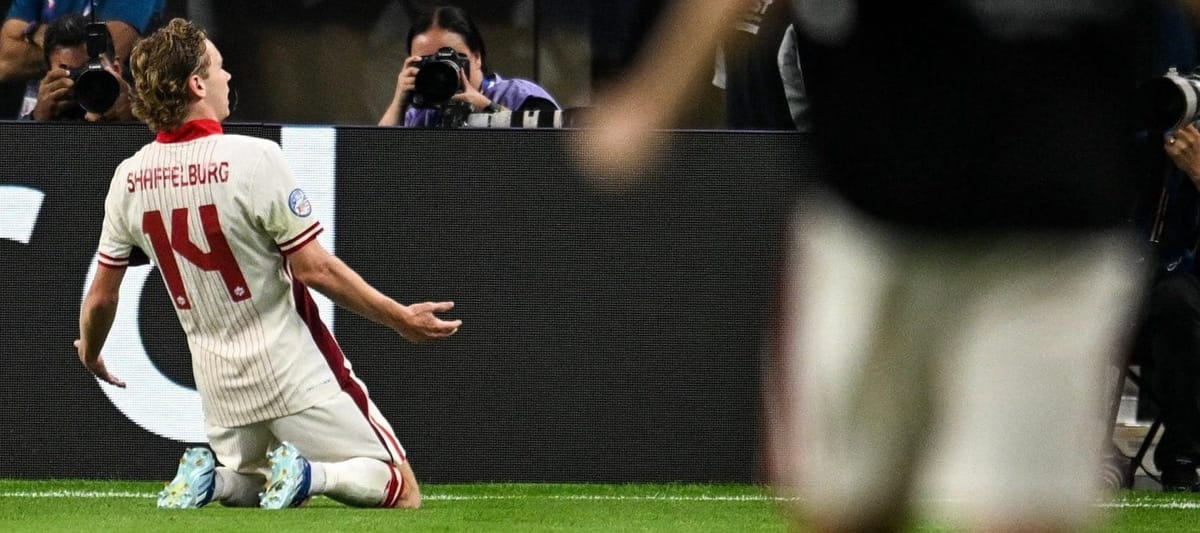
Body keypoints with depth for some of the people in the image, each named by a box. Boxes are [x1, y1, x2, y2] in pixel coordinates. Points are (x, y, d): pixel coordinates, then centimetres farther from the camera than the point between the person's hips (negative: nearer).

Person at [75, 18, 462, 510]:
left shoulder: (129, 179, -2)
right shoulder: (254, 159, -19)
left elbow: (102, 294, 7)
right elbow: (313, 268, -16)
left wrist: (90, 353, 28)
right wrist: (400, 319, -7)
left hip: (218, 383, 5)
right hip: (293, 375, -5)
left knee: (246, 484, 31)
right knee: (402, 492, 4)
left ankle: (209, 480, -2)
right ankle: (308, 474, -22)